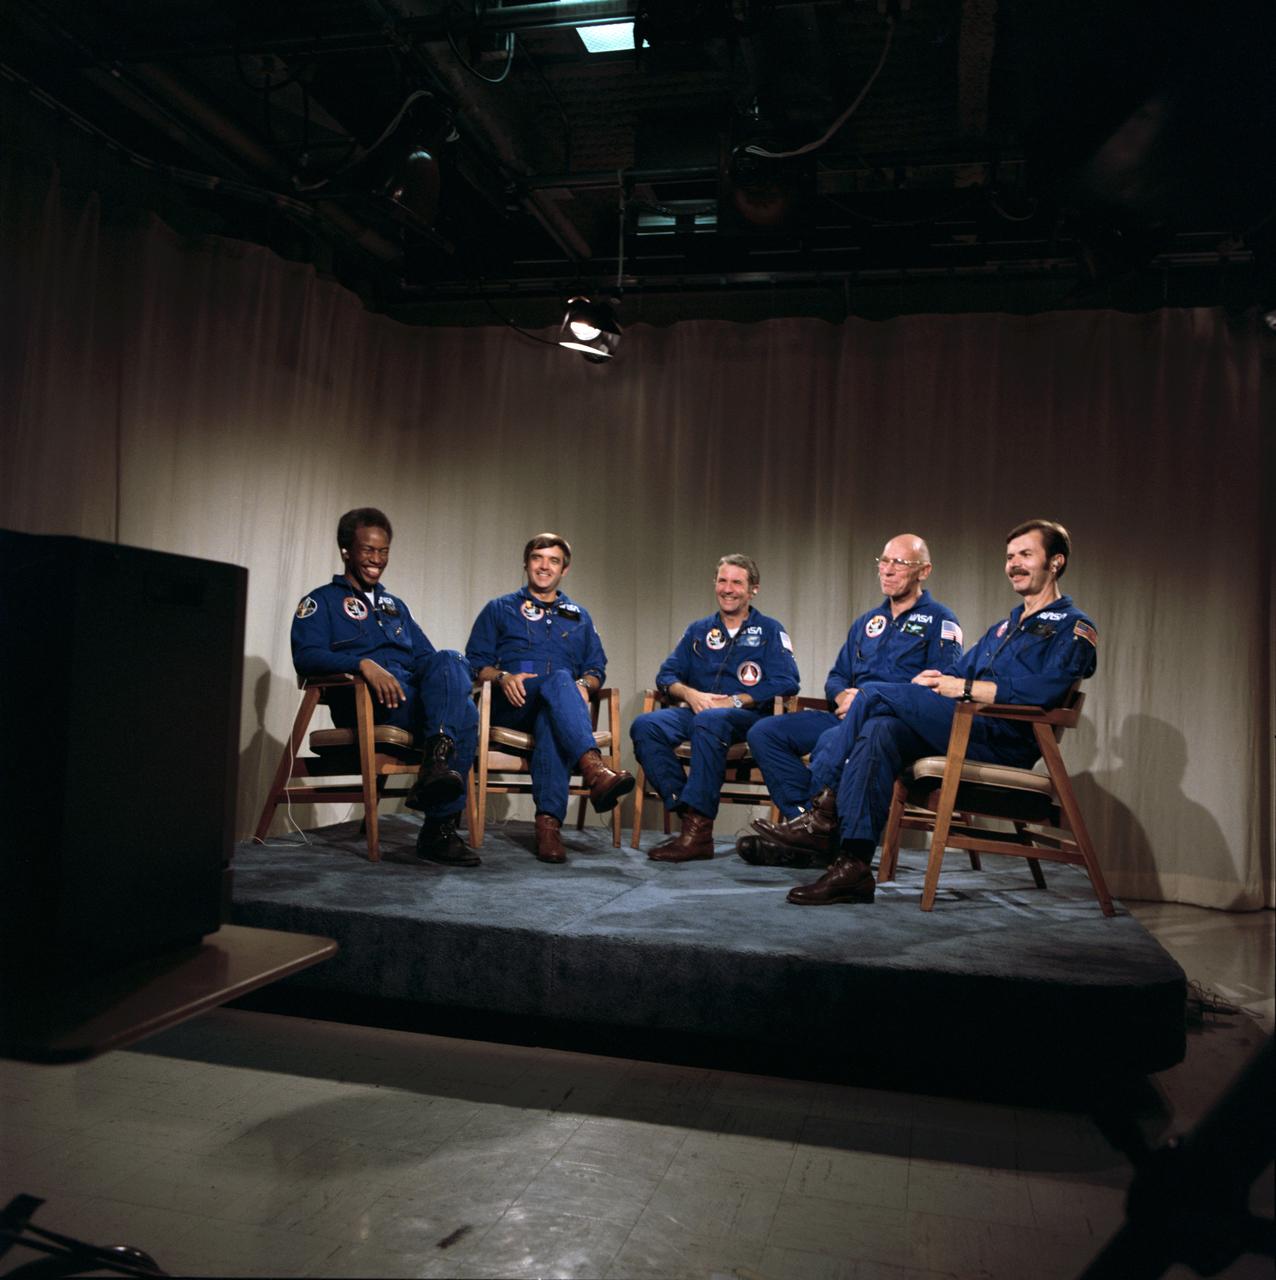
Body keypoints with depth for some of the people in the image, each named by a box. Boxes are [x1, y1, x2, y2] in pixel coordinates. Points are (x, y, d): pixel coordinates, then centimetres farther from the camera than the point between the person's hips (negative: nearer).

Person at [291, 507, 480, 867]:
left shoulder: (395, 606, 32)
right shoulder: (322, 601, 13)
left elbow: (426, 657, 29)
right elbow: (306, 656, -5)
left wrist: (455, 676, 3)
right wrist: (363, 664, -24)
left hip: (420, 700, 6)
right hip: (365, 703, -5)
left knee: (448, 660, -30)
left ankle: (438, 758, -41)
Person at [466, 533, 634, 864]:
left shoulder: (578, 617, 29)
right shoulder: (499, 609, 21)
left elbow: (596, 669, 22)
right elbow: (475, 663, 11)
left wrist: (583, 684, -2)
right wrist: (502, 677, -10)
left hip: (557, 706, 2)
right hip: (511, 704, -2)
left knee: (552, 720, -39)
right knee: (559, 679, -37)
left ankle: (548, 822, -52)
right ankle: (593, 769, -60)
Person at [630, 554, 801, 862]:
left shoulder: (769, 630, 10)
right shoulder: (699, 631, 22)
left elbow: (787, 683, -4)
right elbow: (666, 674, 17)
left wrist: (734, 701, -12)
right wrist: (689, 693, -6)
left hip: (747, 716, -4)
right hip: (697, 710, 5)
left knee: (709, 720, -40)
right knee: (645, 726, -25)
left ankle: (699, 832, -40)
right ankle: (685, 810, -29)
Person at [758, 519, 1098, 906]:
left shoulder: (1073, 628, 3)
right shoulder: (1004, 626, 30)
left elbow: (1042, 690, -16)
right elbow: (958, 670, 25)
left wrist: (965, 688, -14)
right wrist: (934, 678, 1)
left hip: (1006, 739, -7)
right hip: (966, 727, 8)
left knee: (875, 696, -19)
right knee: (880, 730, -23)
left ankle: (827, 811, -11)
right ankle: (853, 864, -27)